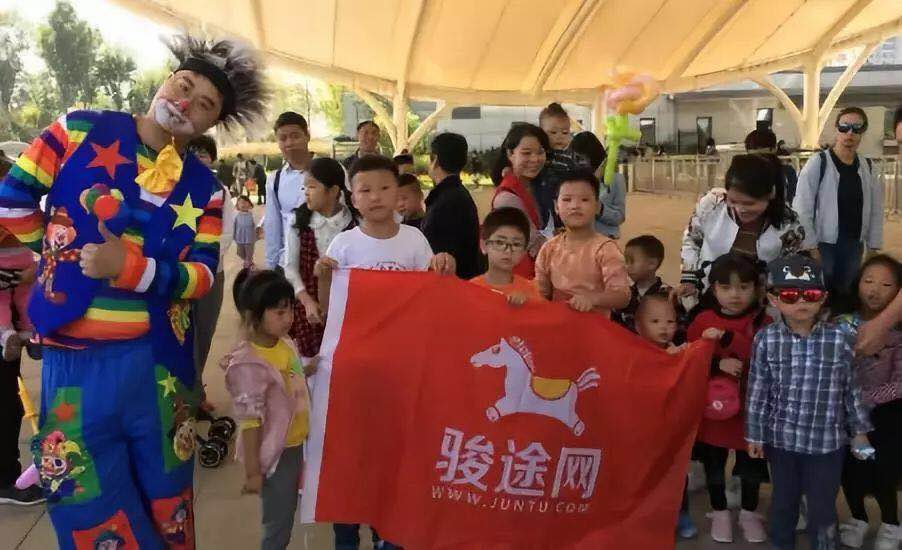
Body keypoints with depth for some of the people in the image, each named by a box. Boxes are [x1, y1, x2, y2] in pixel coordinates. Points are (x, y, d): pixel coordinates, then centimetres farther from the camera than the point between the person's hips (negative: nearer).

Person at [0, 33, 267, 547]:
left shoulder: (205, 189, 1)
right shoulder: (79, 131, -3)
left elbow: (201, 275, -6)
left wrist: (131, 268, -21)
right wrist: (64, 256, 8)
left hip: (156, 356, 1)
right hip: (74, 353, -1)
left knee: (165, 494, 15)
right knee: (87, 498, 10)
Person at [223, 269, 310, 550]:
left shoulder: (286, 343, -1)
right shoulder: (249, 365, -26)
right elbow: (249, 423, -22)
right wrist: (252, 472, -18)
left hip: (295, 445, 8)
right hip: (275, 453, -8)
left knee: (286, 514, 24)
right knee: (278, 525, 8)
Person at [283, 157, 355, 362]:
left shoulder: (354, 223, -8)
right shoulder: (299, 221, -2)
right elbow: (291, 266, 0)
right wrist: (307, 301, -11)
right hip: (309, 307, 2)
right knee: (310, 365, 10)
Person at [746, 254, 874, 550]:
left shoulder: (841, 339, -10)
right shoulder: (766, 339, -8)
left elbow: (852, 388, 0)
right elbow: (758, 392, -3)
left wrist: (860, 431, 5)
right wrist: (755, 435, 0)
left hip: (827, 440, -1)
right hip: (781, 438, 1)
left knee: (822, 506, 10)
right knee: (783, 500, 19)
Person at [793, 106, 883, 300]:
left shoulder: (867, 166, 5)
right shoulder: (818, 163, -10)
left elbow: (875, 209, 10)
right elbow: (802, 208, -12)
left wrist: (874, 246, 6)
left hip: (855, 245, 5)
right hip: (824, 244, -4)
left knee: (844, 295, 14)